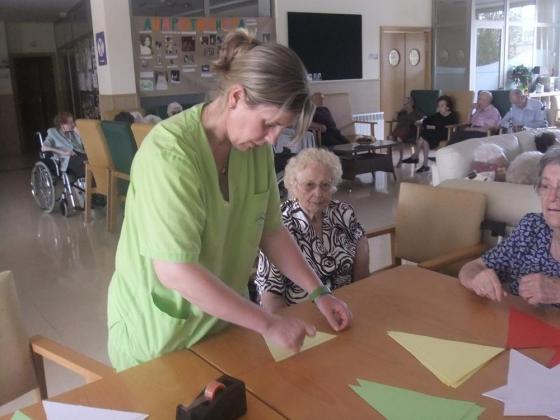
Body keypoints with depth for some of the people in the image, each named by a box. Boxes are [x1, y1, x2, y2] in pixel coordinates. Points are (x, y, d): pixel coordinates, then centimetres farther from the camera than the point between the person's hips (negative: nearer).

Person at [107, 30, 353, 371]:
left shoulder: (256, 147, -7)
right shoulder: (170, 152, -28)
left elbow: (271, 230, 3)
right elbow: (176, 271, -31)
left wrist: (318, 292, -4)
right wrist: (268, 324, -26)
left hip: (224, 320, 6)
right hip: (159, 334, -6)